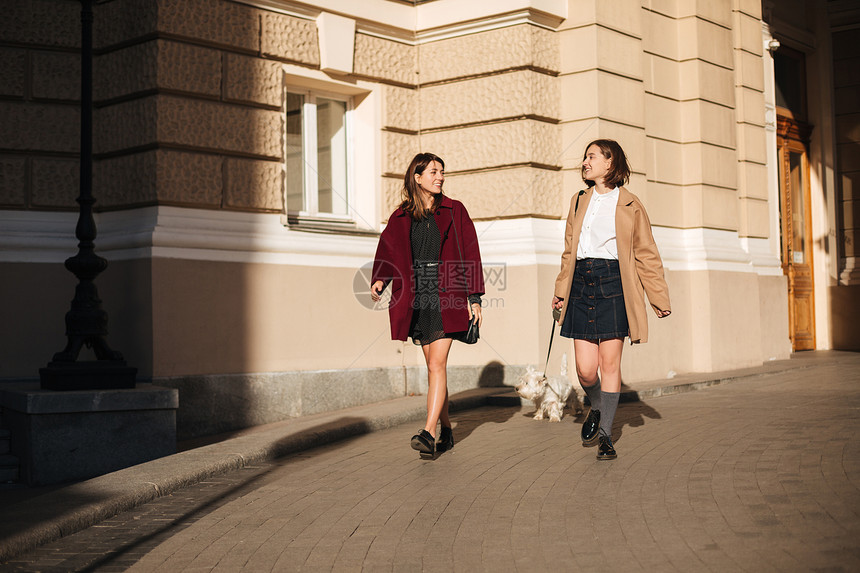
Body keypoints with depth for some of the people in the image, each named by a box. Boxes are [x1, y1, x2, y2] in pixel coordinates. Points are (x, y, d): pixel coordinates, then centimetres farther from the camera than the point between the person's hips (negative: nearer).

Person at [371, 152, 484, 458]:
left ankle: (428, 433, -17)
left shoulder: (454, 211, 6)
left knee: (437, 365, -13)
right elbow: (387, 253, 2)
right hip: (417, 298, 3)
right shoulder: (400, 218, 10)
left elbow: (470, 253, 3)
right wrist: (378, 281, -19)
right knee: (434, 366, 9)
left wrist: (474, 297, -3)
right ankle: (446, 429, 21)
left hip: (446, 295, -3)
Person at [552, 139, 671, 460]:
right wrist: (561, 292, 18)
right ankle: (597, 408, 29)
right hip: (582, 284, 3)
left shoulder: (629, 205, 4)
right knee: (585, 369, -3)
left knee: (610, 363, -2)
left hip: (614, 284, -3)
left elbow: (646, 255, 5)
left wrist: (659, 298, 3)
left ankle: (605, 434, 9)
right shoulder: (578, 202, 16)